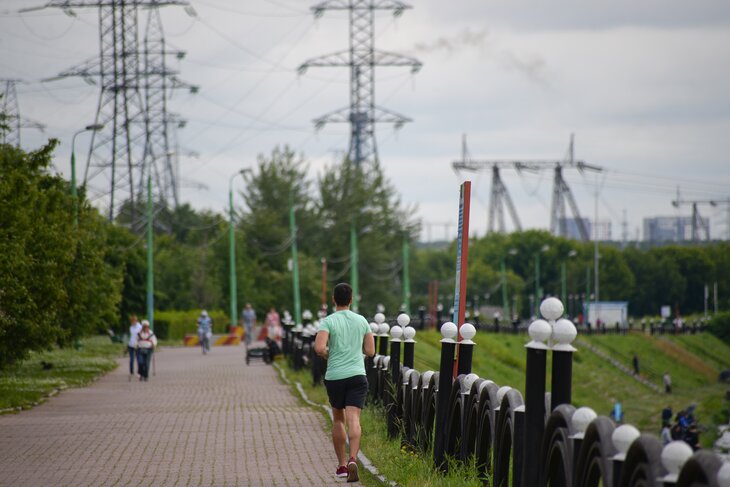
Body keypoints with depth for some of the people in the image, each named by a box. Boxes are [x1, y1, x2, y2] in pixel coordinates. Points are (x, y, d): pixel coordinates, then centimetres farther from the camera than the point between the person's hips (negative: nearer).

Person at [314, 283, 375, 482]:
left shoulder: (328, 321, -4)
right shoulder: (361, 321, 6)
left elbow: (319, 348, -19)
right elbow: (370, 351, 10)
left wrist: (326, 353, 4)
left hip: (334, 377, 0)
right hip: (357, 376, 0)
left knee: (338, 419, 17)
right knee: (353, 419, -10)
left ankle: (342, 465, 23)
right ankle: (352, 460, -31)